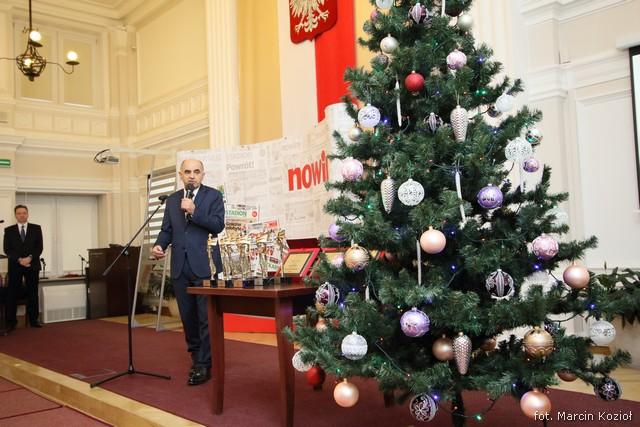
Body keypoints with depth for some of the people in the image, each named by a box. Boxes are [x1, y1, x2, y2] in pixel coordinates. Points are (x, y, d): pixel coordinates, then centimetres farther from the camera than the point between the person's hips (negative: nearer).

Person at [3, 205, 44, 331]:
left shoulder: (36, 228, 8)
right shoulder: (9, 230, 8)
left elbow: (39, 247, 1)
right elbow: (7, 249, 0)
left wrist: (30, 258, -14)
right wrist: (19, 260, -14)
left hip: (32, 265, 0)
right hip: (15, 266, 0)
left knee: (33, 293, 4)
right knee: (13, 294, 0)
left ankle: (33, 320, 9)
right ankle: (11, 322, 5)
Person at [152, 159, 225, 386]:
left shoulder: (213, 195, 1)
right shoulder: (172, 199, 15)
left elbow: (218, 225, -10)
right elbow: (167, 229, 12)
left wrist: (194, 211, -18)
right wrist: (159, 245, -7)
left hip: (205, 266, -5)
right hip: (180, 267, 5)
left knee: (207, 317, -3)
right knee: (187, 316, 12)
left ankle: (204, 365, 5)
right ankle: (196, 356, 27)